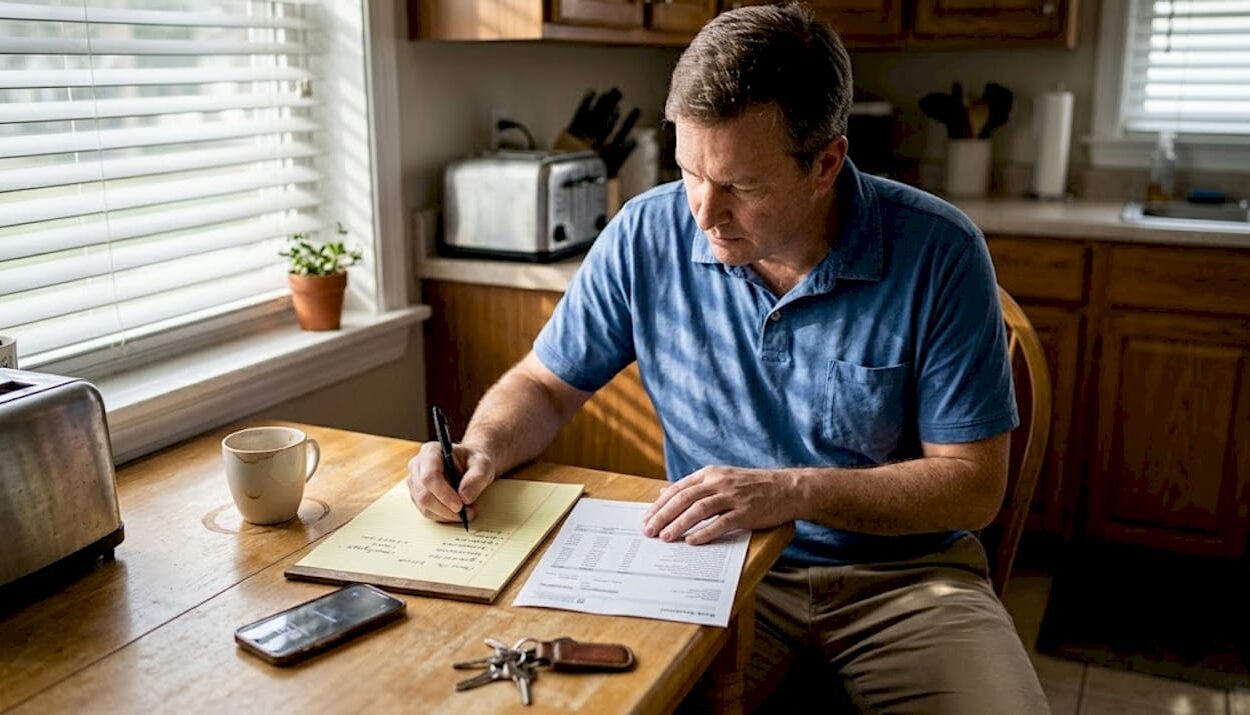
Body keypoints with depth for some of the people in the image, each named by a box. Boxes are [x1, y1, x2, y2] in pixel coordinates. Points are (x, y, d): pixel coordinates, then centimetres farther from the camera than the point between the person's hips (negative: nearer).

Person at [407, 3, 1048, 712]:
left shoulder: (937, 253, -13)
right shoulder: (646, 235, -7)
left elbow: (974, 485, -10)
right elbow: (545, 385, 7)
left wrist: (792, 491, -22)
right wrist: (482, 451, -15)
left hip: (903, 573, 0)